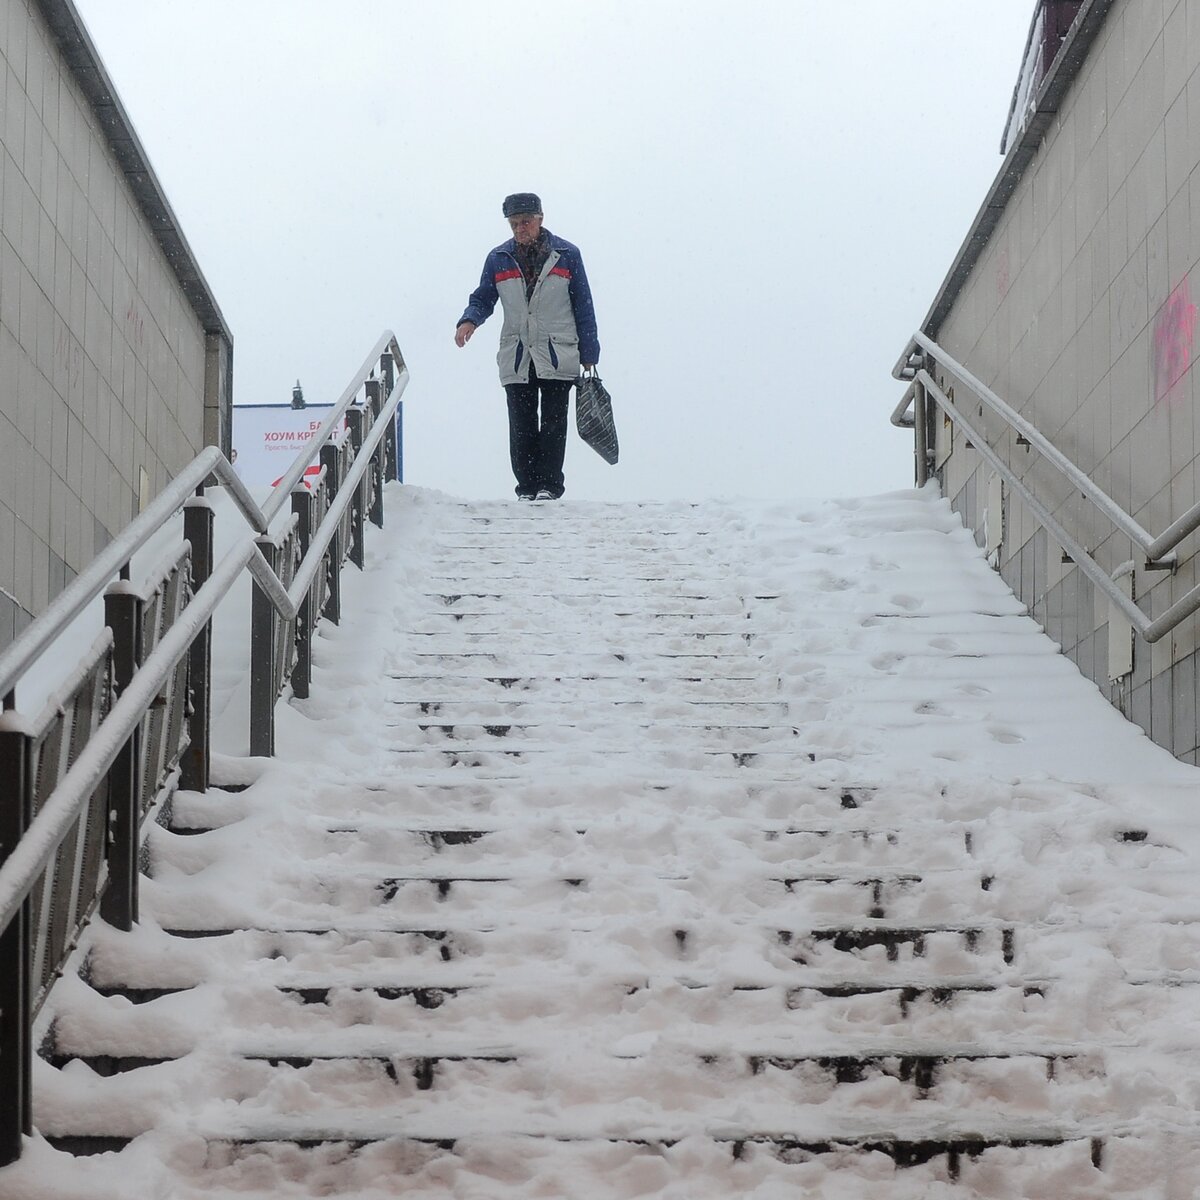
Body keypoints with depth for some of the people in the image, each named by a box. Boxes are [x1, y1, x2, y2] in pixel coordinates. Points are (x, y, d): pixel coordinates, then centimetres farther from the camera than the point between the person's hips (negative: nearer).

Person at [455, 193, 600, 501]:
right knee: (521, 428, 0)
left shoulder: (567, 255, 4)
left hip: (558, 358, -2)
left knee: (553, 425, -4)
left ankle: (549, 485, 1)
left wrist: (589, 354, 5)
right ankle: (527, 487, 6)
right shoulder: (498, 259, 8)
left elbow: (583, 306, 7)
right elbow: (483, 299, 16)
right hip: (516, 359, 2)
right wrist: (469, 321, -8)